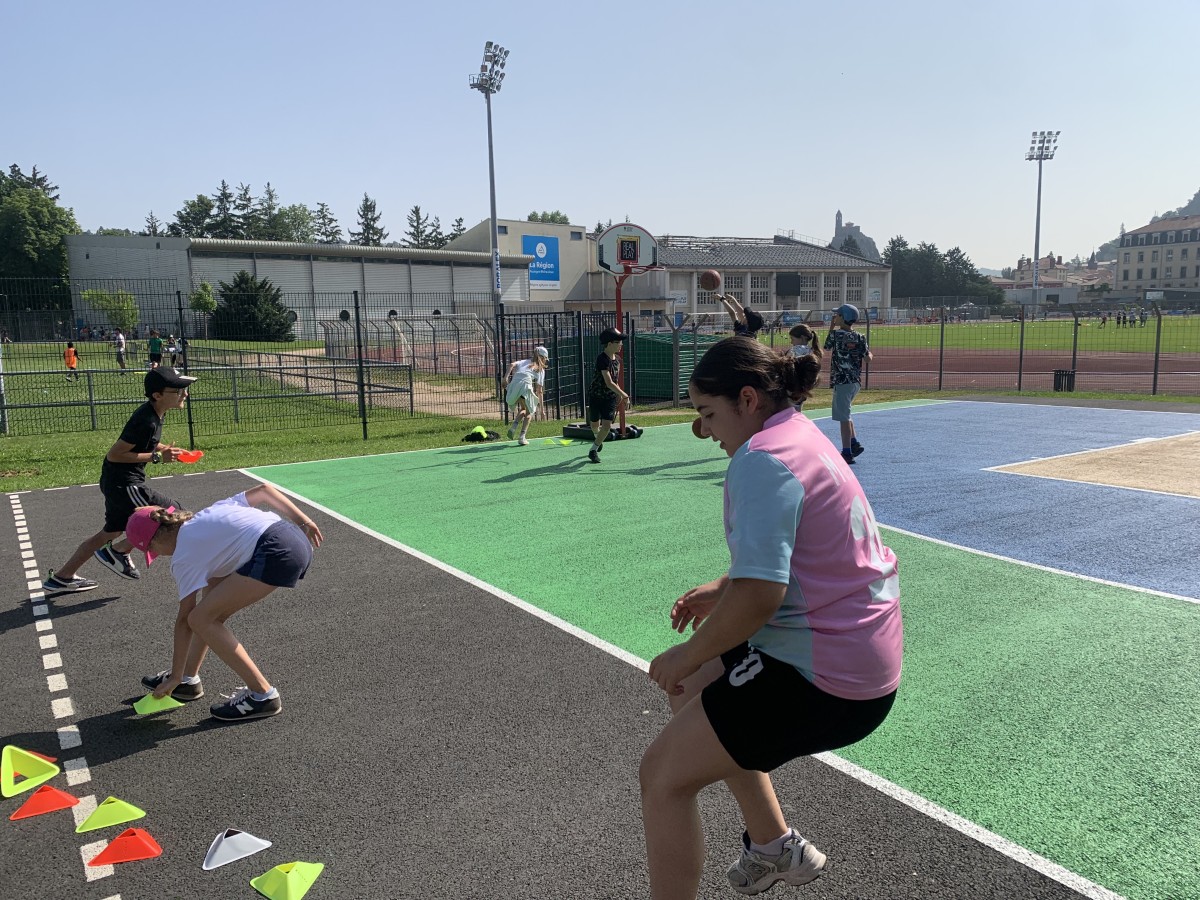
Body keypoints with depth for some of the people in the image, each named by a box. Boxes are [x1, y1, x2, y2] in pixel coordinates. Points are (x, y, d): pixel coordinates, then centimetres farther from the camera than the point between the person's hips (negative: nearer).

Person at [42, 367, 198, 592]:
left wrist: (165, 448, 7)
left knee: (111, 532, 23)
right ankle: (118, 551, 6)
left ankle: (61, 576, 34)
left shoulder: (154, 413, 5)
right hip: (124, 484, -10)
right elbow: (114, 454, -22)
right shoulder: (146, 421, -24)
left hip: (116, 483, 10)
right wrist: (156, 457, -21)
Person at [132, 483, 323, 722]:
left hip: (275, 553, -10)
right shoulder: (209, 512, 27)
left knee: (201, 619, -2)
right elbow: (263, 490, 22)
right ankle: (188, 678, 34)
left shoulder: (183, 557, 6)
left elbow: (183, 619, 6)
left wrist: (175, 678, 14)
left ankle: (263, 695, 1)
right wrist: (302, 520, 20)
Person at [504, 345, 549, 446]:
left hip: (513, 384, 4)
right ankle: (522, 437, 3)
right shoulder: (541, 369, 19)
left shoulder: (525, 361, 30)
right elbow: (539, 390, 15)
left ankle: (513, 426, 7)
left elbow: (512, 365, 7)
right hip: (525, 384, -4)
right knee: (529, 412, 16)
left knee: (523, 409, 29)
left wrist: (506, 377, -1)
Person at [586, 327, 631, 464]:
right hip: (596, 396, -5)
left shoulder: (617, 360, 1)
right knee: (595, 424, 13)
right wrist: (624, 395, -28)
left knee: (607, 425, -10)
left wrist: (619, 395, 11)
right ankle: (597, 436, 50)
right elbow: (609, 383, -29)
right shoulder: (602, 359, -23)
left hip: (611, 397, 5)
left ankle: (593, 450, 8)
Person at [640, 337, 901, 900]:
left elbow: (759, 595, -30)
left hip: (827, 680, -11)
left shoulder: (761, 459, -21)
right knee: (693, 695, 28)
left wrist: (689, 655, -15)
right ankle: (775, 847, 39)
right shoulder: (803, 434, 11)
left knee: (662, 775, -5)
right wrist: (722, 589, 10)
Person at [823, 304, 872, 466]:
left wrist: (831, 328, 18)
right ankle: (854, 443, 19)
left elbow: (827, 346, 9)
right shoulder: (860, 337, 3)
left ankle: (847, 453, -3)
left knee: (843, 417, -4)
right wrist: (868, 351, 23)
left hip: (842, 381, -6)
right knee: (845, 413, 23)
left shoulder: (836, 334, -9)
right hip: (856, 381, 6)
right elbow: (868, 357, 2)